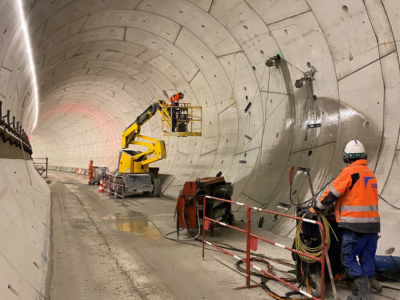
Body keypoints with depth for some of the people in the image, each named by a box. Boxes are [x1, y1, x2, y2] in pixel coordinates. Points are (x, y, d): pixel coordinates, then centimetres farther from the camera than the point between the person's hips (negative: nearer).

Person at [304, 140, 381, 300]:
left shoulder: (349, 172, -11)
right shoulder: (370, 173, 14)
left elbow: (331, 194, -12)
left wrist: (314, 209, -2)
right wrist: (337, 207, 29)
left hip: (356, 224, -8)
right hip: (372, 223, 8)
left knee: (348, 258, 1)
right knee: (367, 258, 15)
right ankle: (369, 284, 22)